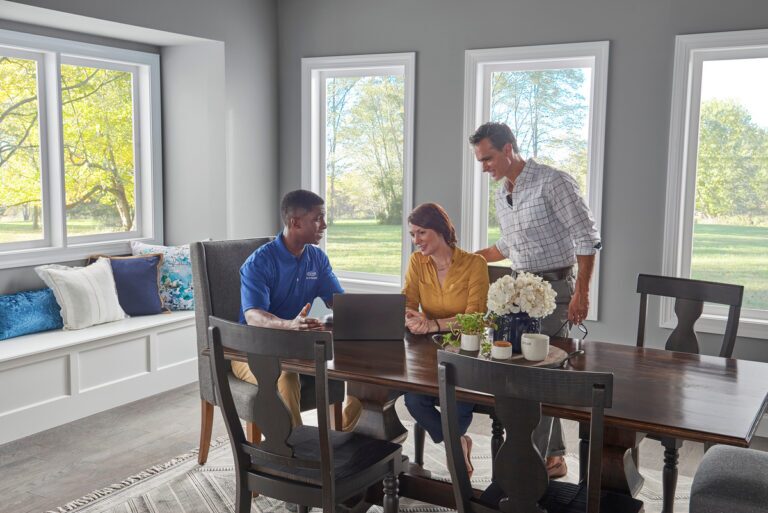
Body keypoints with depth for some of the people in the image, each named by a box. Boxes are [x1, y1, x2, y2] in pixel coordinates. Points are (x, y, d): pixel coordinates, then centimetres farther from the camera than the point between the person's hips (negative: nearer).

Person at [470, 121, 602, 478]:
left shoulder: (553, 182, -13)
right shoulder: (501, 196, 12)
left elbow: (586, 239, -14)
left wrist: (581, 293, -18)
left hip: (553, 287, -8)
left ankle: (551, 456, 6)